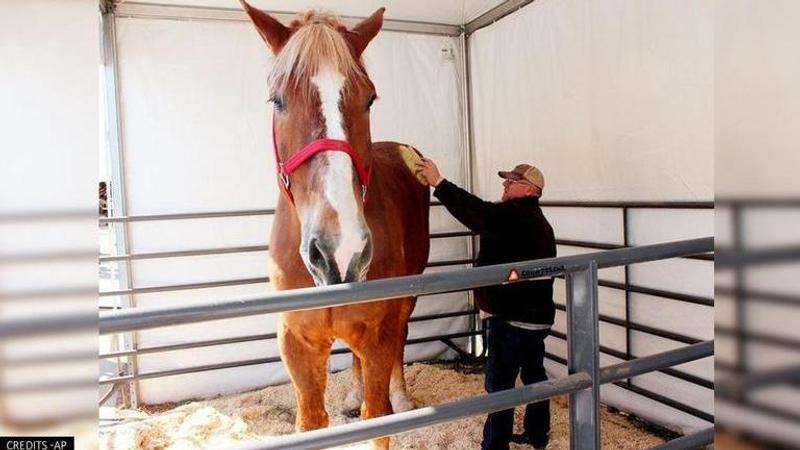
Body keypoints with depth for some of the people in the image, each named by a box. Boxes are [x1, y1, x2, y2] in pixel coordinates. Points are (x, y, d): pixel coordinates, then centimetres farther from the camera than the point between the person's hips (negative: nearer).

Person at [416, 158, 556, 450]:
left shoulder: (514, 216, -18)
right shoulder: (537, 221, 17)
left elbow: (479, 213, -31)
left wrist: (439, 183, -29)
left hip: (512, 317, -11)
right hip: (537, 315, 11)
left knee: (499, 383, -3)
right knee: (534, 373, 19)